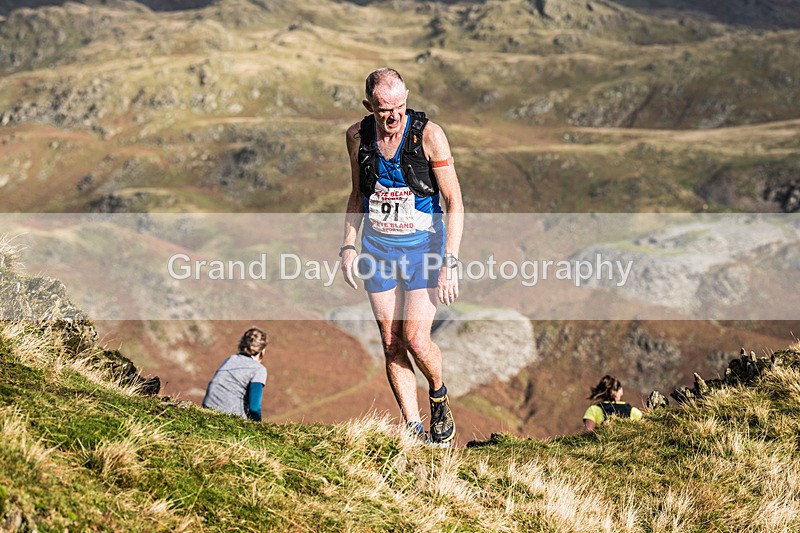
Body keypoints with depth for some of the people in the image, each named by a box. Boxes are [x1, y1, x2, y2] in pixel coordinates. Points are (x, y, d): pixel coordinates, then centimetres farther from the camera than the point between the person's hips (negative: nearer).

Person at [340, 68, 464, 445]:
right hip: (377, 246, 4)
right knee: (392, 344, 1)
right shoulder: (357, 136, -3)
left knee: (416, 340, -13)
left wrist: (449, 262, -19)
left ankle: (439, 398, 18)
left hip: (422, 245, -4)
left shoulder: (429, 135, -16)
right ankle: (414, 429, 10)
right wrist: (348, 246, 4)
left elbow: (454, 203, -13)